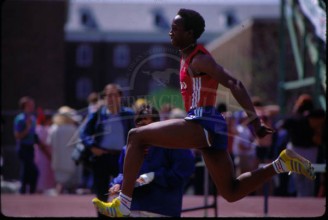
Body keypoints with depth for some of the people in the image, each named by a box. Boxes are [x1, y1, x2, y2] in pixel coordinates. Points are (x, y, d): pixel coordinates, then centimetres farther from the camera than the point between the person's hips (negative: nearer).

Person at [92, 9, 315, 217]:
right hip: (209, 128, 10)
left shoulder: (199, 59, -8)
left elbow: (235, 84, -16)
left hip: (203, 123, -10)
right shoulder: (188, 57, 20)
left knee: (136, 136, -10)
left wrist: (255, 121, -21)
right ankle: (281, 164, 8)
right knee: (231, 193, 13)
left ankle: (123, 204, -14)